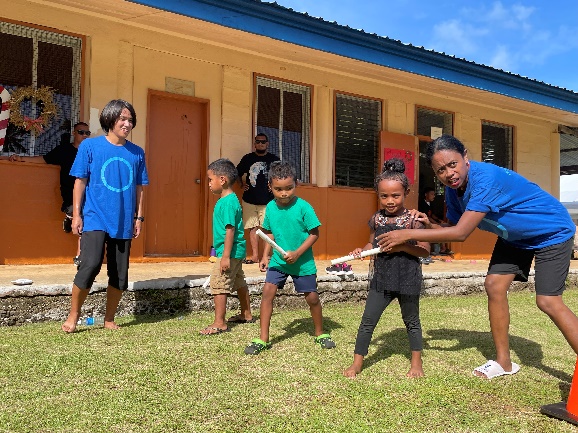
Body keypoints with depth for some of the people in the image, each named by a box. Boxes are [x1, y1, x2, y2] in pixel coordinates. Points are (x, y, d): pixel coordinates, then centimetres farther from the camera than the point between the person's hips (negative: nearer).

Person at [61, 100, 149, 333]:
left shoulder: (137, 153, 7)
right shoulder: (90, 146, 1)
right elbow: (80, 182, 1)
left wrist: (139, 217, 7)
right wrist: (76, 214, -3)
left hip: (123, 223, 3)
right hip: (95, 219, -3)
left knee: (120, 274, 6)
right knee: (90, 265, -16)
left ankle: (109, 320, 22)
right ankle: (73, 316, 5)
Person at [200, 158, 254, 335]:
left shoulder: (228, 203, -20)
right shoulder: (229, 200, 11)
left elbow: (230, 230, -24)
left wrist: (226, 256, -25)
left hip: (230, 252, -11)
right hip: (236, 251, 11)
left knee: (219, 285, -5)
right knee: (239, 283, 21)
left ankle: (219, 323, 1)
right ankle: (246, 314, 35)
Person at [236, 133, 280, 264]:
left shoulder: (274, 159, 4)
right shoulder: (247, 158, 8)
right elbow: (238, 173, 19)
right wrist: (243, 184, 5)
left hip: (268, 201, -2)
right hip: (249, 200, 2)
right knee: (253, 228, 6)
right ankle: (255, 256, 14)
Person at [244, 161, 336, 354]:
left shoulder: (303, 207, -17)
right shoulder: (271, 207, -4)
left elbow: (314, 233, -14)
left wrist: (297, 253, -21)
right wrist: (265, 256, 0)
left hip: (303, 263, -3)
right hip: (278, 260, 3)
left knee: (312, 298, 8)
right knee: (267, 293, -8)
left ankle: (320, 334, 33)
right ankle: (263, 339, 5)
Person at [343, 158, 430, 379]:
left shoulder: (413, 220, -10)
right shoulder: (376, 219, 1)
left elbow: (425, 251, -9)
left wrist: (403, 246, -24)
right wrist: (361, 251, -7)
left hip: (408, 278, -3)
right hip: (381, 278, 3)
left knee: (411, 321, 16)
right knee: (368, 321, 4)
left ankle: (416, 363, 34)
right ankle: (357, 362, 17)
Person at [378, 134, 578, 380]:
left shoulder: (486, 178, -37)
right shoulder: (453, 190, -11)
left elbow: (461, 233, -40)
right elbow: (455, 229, -4)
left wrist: (408, 235, -37)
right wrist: (430, 226, -23)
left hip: (551, 232, -7)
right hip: (514, 236, 8)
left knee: (548, 301, -13)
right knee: (494, 285, 0)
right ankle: (504, 362, 13)